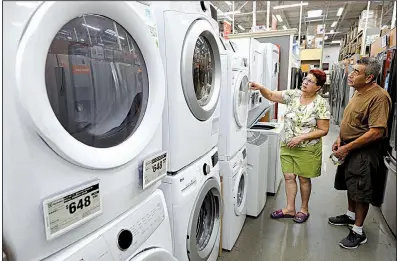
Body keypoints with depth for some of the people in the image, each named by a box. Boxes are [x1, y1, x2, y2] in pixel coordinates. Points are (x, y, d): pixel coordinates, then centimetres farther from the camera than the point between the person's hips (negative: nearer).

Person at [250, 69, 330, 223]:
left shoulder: (321, 104, -12)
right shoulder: (293, 95, 0)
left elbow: (323, 130, -12)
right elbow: (271, 96, 1)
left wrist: (301, 137, -20)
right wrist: (260, 88, -18)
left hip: (307, 149, -4)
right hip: (287, 146, 4)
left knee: (304, 179, 10)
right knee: (289, 177, 10)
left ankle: (304, 209, 31)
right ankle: (290, 209, 26)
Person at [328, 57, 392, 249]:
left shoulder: (378, 97, -22)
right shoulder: (358, 91, 8)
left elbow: (376, 132, -26)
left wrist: (347, 148, -22)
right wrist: (340, 139, 5)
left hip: (365, 152, -9)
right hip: (349, 148, 9)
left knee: (361, 191, 3)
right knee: (351, 185, 22)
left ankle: (358, 232, 19)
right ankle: (350, 216, 42)